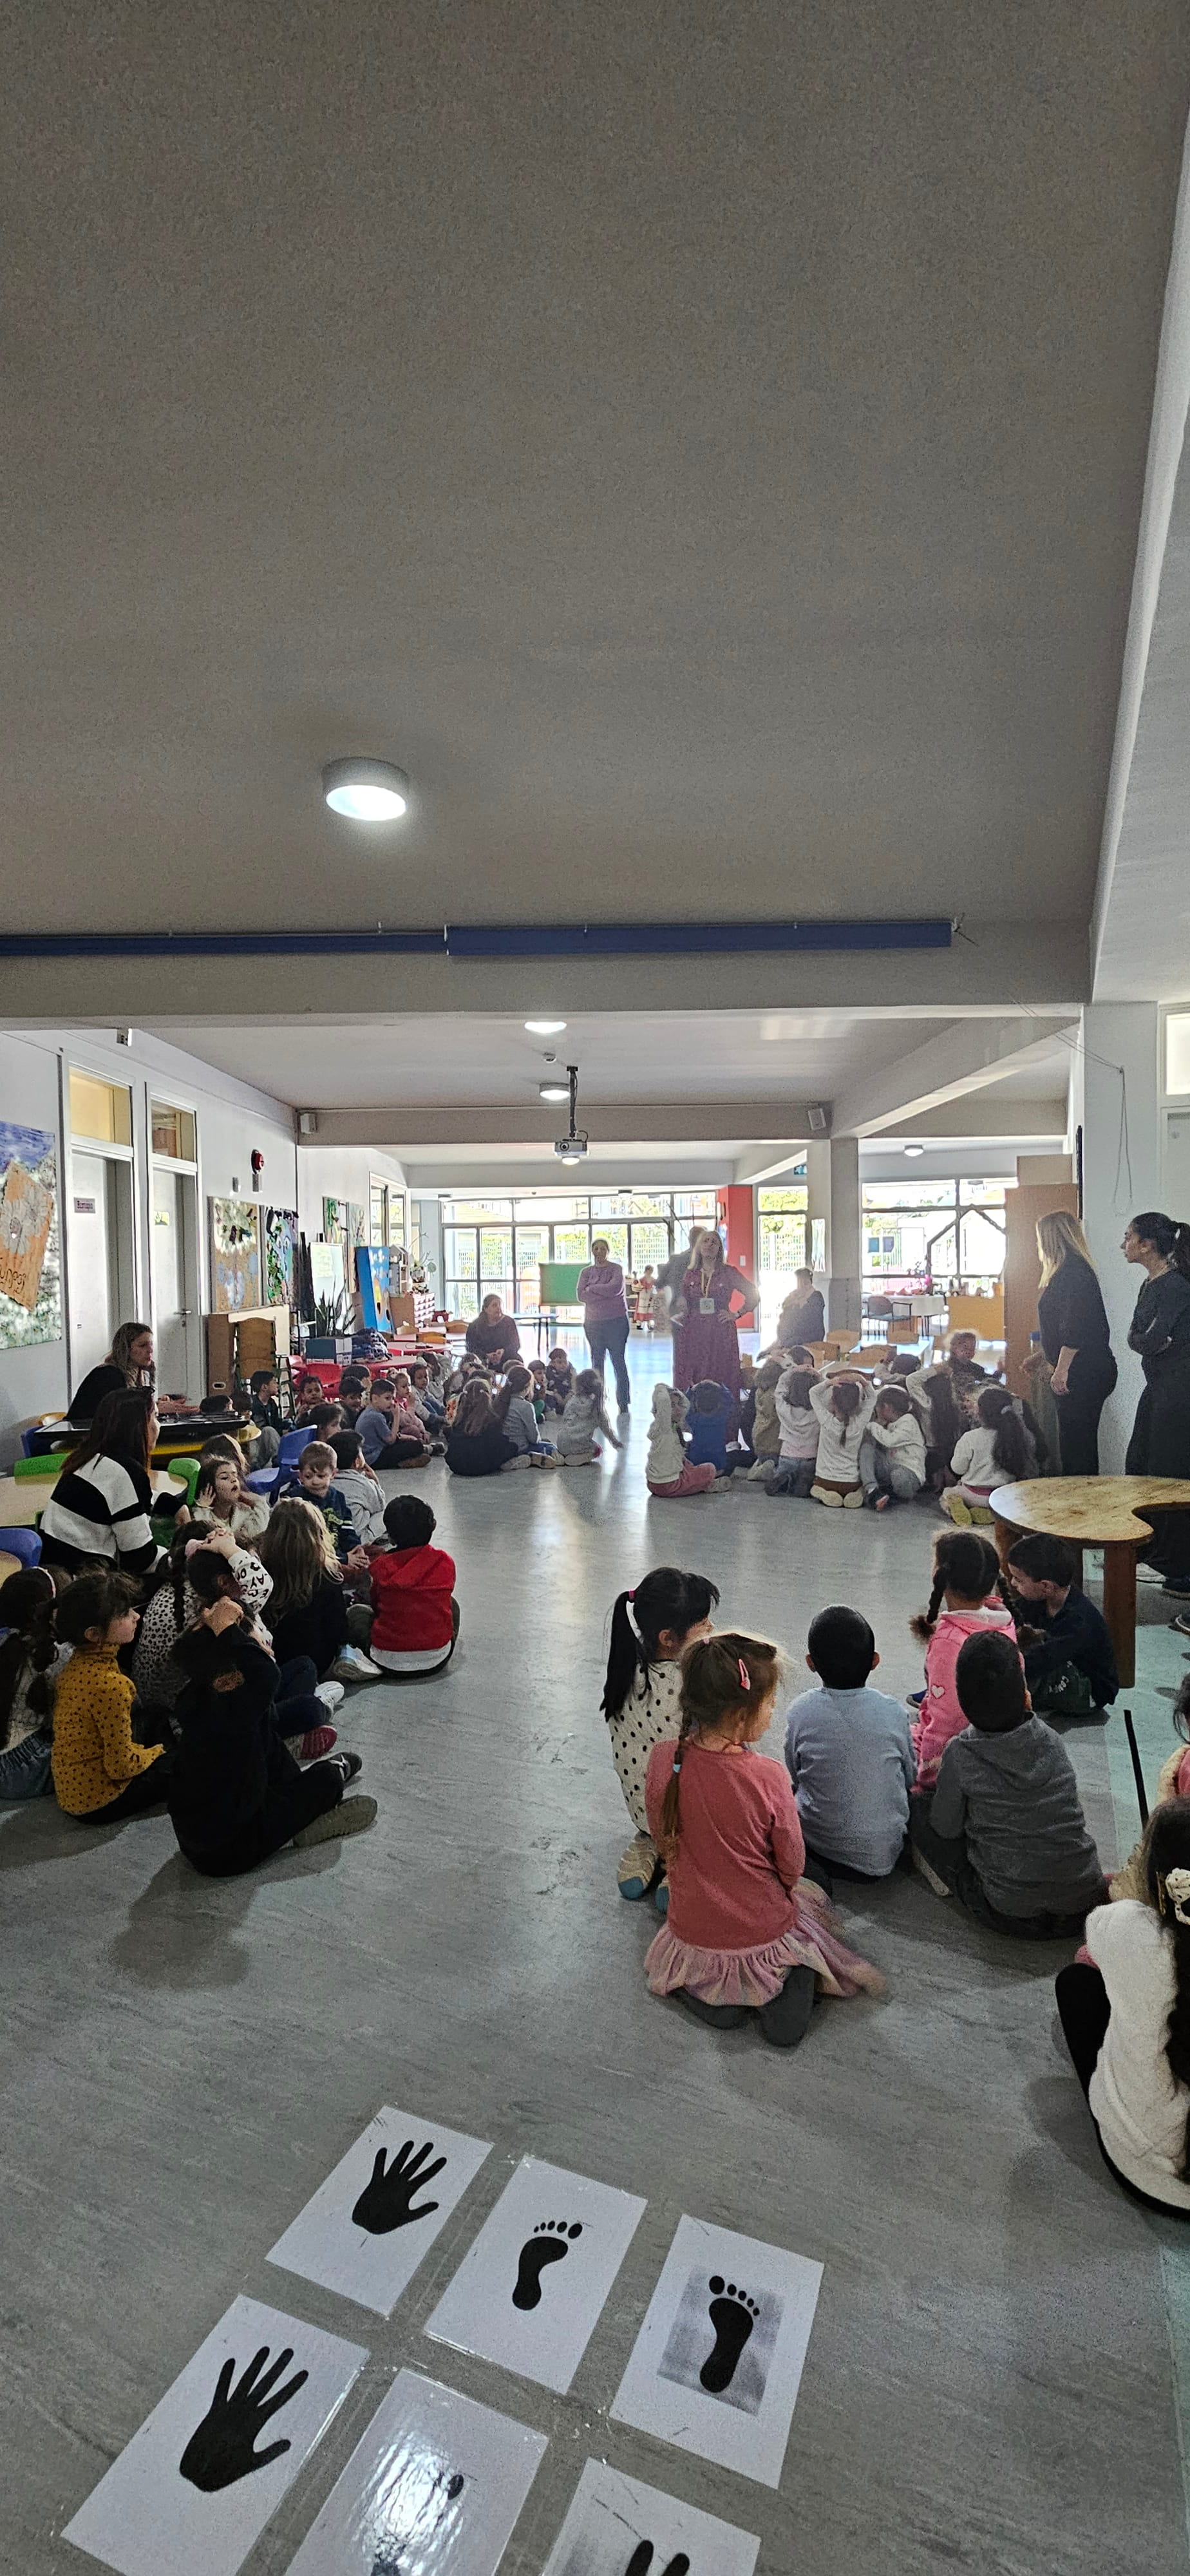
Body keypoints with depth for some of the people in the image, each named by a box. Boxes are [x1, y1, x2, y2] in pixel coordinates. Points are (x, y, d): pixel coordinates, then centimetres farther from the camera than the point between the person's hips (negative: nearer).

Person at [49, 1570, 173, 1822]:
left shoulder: (77, 1663, -3)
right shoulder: (110, 1683, -31)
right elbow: (121, 1766, -22)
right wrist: (156, 1753, -4)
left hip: (70, 1787, 8)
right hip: (96, 1800, -8)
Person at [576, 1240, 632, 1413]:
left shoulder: (616, 1269, 4)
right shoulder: (586, 1272, 11)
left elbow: (616, 1288, -15)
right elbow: (581, 1296, -3)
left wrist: (592, 1289, -7)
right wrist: (606, 1292, -10)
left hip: (616, 1321, -3)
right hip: (593, 1322, 3)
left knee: (618, 1361, -1)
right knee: (597, 1363, 6)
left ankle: (624, 1403, 4)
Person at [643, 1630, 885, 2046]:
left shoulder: (662, 1761, -19)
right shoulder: (768, 1777, -28)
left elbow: (663, 1842, -2)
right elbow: (792, 1865, -13)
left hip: (693, 1930, 2)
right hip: (765, 1934, -2)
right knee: (813, 1897, 25)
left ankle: (712, 1998, 11)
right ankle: (793, 1986, 8)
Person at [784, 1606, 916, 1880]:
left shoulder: (801, 1710, -15)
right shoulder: (894, 1711, -14)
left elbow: (793, 1777, 0)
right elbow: (911, 1777, 3)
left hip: (818, 1843, 0)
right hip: (882, 1856, 0)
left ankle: (813, 1867, 11)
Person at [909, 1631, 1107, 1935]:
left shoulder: (961, 1755, -14)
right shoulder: (1052, 1741, -3)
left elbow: (946, 1828, -1)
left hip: (1013, 1916, -5)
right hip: (1086, 1907, 5)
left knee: (919, 1809, 9)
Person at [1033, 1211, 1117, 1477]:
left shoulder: (1072, 1272, -15)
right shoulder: (1075, 1270, 18)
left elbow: (1076, 1328, -22)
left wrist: (1062, 1369, -21)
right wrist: (1041, 1358, 31)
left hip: (1082, 1374, -11)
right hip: (1088, 1373, 11)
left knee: (1076, 1444, -7)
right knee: (1080, 1442, 14)